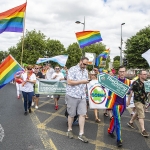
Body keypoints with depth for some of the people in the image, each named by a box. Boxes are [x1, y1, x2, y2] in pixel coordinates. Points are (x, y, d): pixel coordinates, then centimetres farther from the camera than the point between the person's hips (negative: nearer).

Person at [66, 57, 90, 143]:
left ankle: (81, 134, 10)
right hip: (72, 95, -5)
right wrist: (81, 82, -19)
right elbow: (69, 82, -19)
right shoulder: (72, 69, -11)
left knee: (83, 114, 1)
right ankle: (69, 130, 29)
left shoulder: (86, 71, 11)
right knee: (71, 114, 8)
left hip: (82, 96, 6)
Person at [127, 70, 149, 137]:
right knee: (141, 116, -8)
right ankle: (143, 130, -2)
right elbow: (131, 92, -12)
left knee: (137, 113, 21)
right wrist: (128, 101, -8)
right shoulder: (136, 83, -17)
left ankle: (130, 122, 41)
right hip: (138, 101, -7)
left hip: (143, 101, 7)